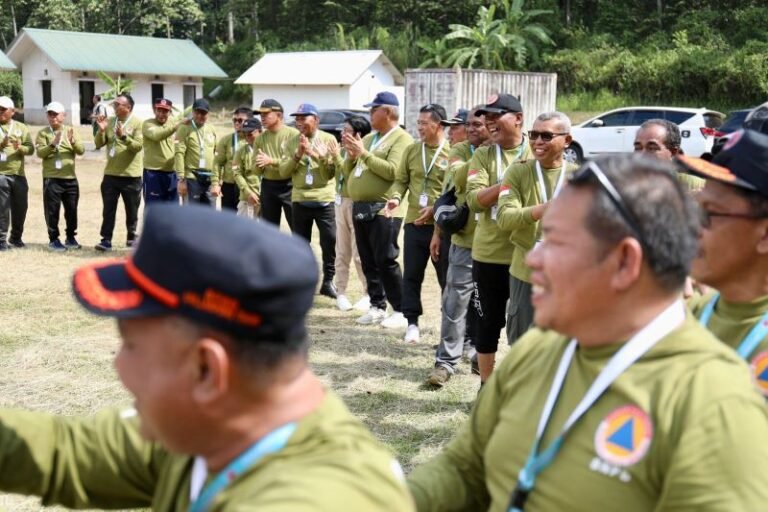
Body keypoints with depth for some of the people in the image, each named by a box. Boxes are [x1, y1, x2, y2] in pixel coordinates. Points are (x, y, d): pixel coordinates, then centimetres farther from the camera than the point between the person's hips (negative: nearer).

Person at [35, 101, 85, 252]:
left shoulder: (71, 131, 9)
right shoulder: (43, 133, 2)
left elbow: (81, 150, -2)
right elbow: (40, 153, -10)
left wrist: (73, 141, -21)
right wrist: (52, 144, -26)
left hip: (70, 178, 3)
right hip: (51, 178, -2)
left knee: (71, 210, 9)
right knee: (52, 211, 0)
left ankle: (71, 237, 21)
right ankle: (54, 239, 8)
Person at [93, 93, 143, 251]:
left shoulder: (137, 123, -6)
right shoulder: (109, 122, 7)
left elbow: (138, 146, -17)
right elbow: (99, 144, 5)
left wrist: (124, 136, -30)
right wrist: (101, 130, -12)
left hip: (131, 175, -3)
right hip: (111, 174, 3)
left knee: (132, 210, 9)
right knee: (108, 209, 1)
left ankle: (131, 237, 23)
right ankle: (106, 240, 3)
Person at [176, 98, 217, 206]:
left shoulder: (212, 130, 13)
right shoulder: (185, 129, -2)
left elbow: (216, 157, 13)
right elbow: (179, 154, -9)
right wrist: (181, 179, -15)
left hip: (209, 179, 5)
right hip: (191, 178, -5)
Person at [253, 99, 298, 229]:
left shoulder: (293, 134, -7)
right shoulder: (260, 138, 10)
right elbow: (257, 170, 10)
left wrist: (271, 161, -20)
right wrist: (259, 166, -13)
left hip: (289, 186, -5)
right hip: (268, 186, 5)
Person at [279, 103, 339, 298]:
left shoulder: (328, 139, -1)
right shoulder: (291, 142, 6)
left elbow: (331, 172, -6)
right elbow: (283, 172, -1)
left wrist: (319, 155, -19)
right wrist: (297, 155, -13)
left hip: (324, 199, -2)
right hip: (299, 200, 3)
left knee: (330, 241, -4)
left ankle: (328, 281, 8)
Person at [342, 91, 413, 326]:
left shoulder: (401, 139, -7)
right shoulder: (367, 138, 18)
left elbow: (392, 171, -22)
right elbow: (349, 174, 20)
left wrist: (364, 153, -17)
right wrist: (351, 156, 0)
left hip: (383, 210, -8)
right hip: (360, 208, 8)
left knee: (385, 262, -8)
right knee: (368, 262, 10)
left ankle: (401, 311, 0)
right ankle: (377, 306, 19)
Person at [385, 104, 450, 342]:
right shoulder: (412, 150, 8)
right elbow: (401, 180, 11)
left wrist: (436, 209, -16)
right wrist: (395, 197, -9)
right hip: (414, 222, 4)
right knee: (411, 275, 8)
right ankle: (412, 322, 18)